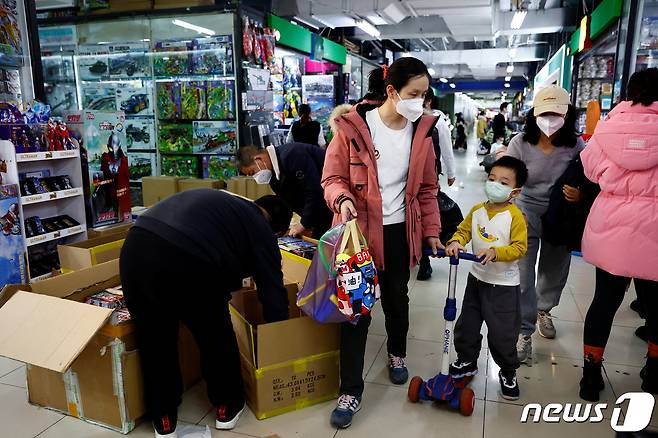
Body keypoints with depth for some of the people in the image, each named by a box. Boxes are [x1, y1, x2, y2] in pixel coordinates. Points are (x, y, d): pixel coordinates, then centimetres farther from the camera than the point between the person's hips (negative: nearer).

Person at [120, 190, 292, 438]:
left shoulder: (222, 202, 34)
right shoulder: (260, 227, 14)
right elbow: (272, 289, 13)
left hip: (136, 247, 7)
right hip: (185, 261, -7)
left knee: (154, 341, 23)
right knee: (216, 337, 19)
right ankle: (226, 406, 37)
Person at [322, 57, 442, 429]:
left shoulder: (423, 130, 1)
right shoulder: (353, 127, -12)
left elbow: (427, 188, 8)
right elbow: (333, 178, -7)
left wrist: (432, 231, 6)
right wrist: (343, 199, -28)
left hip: (400, 232, 4)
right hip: (359, 230, -3)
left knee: (397, 299, 20)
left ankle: (397, 354, 49)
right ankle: (351, 391, 14)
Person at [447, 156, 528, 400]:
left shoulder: (515, 216, -16)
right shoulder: (477, 210, 0)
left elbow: (520, 247, -19)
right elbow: (464, 230, 4)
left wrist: (495, 252, -32)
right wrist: (456, 242, -17)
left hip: (504, 284, -5)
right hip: (477, 278, 5)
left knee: (502, 333, 5)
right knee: (467, 325, 17)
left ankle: (508, 372, 30)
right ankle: (467, 362, 39)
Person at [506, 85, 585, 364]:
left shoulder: (576, 145, -13)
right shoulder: (520, 143, -16)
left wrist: (580, 194, -24)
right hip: (526, 215, -2)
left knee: (554, 270, 19)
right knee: (522, 275, -7)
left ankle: (544, 310, 48)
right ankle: (524, 332, 8)